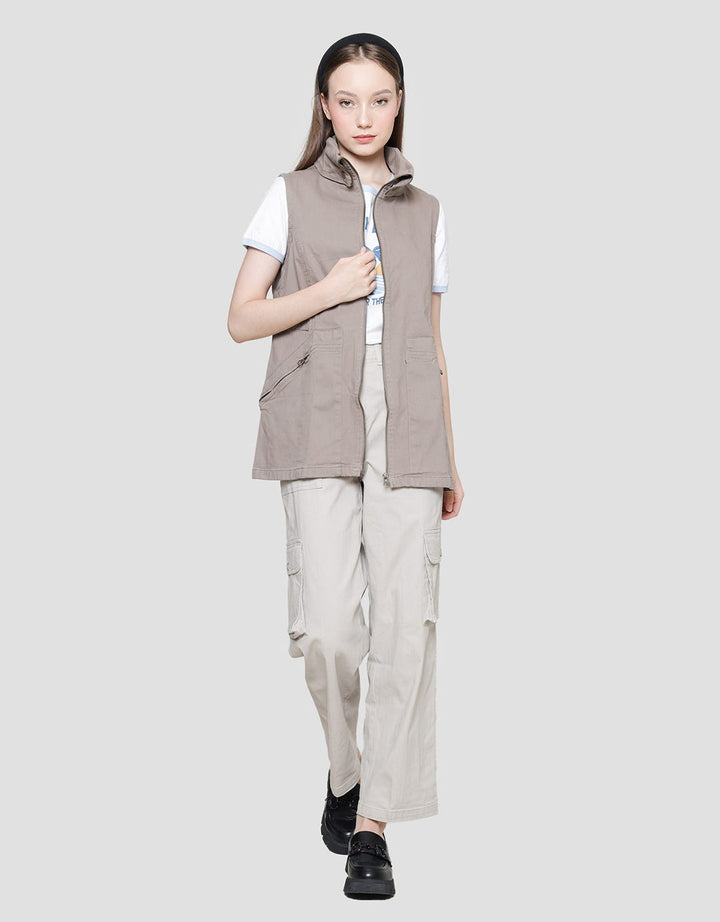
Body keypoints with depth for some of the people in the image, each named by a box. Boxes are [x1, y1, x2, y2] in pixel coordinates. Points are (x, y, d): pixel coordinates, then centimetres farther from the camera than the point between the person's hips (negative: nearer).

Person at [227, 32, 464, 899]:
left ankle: (372, 826, 0)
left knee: (406, 624, -8)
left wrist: (449, 461, 16)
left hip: (408, 436, 2)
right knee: (327, 624, -12)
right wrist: (328, 291, -9)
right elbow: (242, 319, 6)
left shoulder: (425, 212, 17)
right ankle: (345, 770, 18)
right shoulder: (292, 197, 10)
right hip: (319, 431, -2)